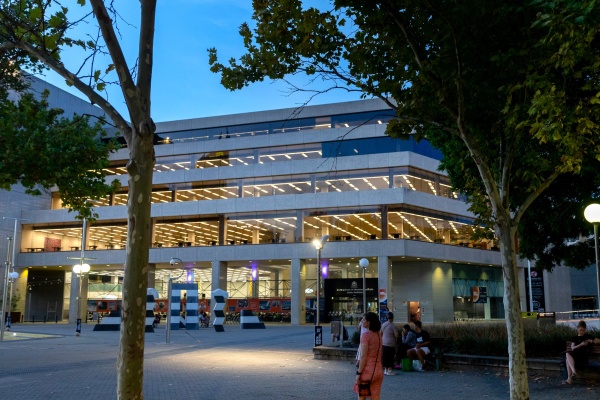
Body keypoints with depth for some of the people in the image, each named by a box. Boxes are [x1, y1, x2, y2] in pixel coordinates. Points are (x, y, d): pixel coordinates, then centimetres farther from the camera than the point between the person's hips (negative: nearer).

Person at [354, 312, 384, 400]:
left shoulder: (365, 335, -14)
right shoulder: (379, 335, 8)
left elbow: (363, 357, -17)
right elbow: (379, 355, 11)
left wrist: (359, 373, -13)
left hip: (367, 370, -6)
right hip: (378, 371, 6)